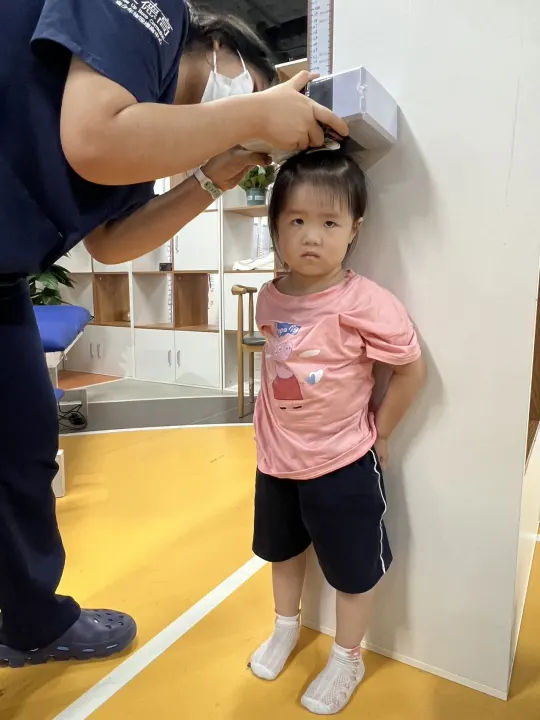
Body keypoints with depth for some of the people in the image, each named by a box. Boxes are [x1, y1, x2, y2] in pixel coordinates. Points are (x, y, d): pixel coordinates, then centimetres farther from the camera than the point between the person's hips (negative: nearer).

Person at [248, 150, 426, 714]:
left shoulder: (364, 302, -24)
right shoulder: (270, 297, -6)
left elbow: (411, 370, -14)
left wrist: (378, 433, -5)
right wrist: (275, 429, 8)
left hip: (342, 464, -5)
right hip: (276, 457, 6)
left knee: (351, 570, 16)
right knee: (281, 550, 26)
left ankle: (347, 659, 43)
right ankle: (286, 628, 55)